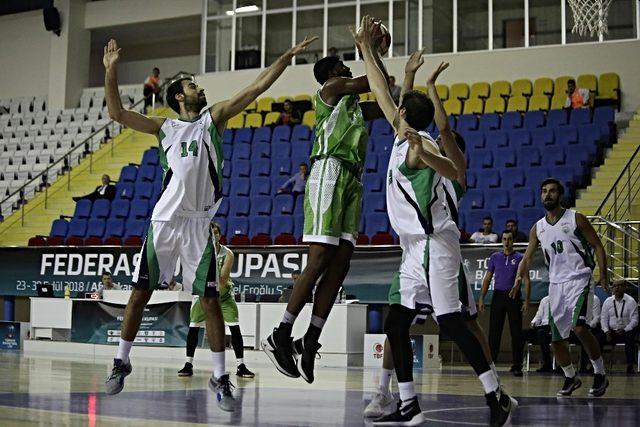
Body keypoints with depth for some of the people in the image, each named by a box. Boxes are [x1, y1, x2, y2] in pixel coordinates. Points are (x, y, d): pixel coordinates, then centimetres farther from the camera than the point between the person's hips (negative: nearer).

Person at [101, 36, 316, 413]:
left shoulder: (212, 119, 8)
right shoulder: (165, 127, 11)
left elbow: (257, 88, 4)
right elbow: (116, 112, 9)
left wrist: (289, 56, 0)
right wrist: (112, 70, 1)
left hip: (199, 224, -1)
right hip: (165, 221, 1)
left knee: (210, 299, -3)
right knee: (140, 292, 6)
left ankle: (220, 378, 4)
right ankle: (122, 363, 22)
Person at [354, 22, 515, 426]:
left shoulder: (418, 144, -11)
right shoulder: (403, 136, 14)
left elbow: (456, 172, -27)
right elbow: (383, 93, 24)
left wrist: (422, 152, -42)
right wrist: (366, 49, 28)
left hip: (433, 244, -9)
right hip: (418, 246, 9)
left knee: (451, 322, -10)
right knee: (396, 324, 7)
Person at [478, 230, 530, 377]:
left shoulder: (519, 258, 3)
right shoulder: (495, 257, 10)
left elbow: (526, 280, 1)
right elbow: (487, 278, 12)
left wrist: (526, 301, -8)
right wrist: (481, 298, 4)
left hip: (514, 297, -2)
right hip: (498, 295, 2)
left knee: (516, 333, -2)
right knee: (494, 332, 1)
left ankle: (517, 366, 2)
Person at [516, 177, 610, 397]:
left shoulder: (576, 219, -2)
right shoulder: (537, 228, 10)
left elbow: (597, 246, 0)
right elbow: (527, 257, 13)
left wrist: (603, 275, -10)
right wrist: (519, 277, -7)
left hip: (579, 279, -5)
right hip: (556, 284, 5)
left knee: (580, 327, -24)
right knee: (556, 339, 5)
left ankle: (600, 374, -7)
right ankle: (571, 378, 28)